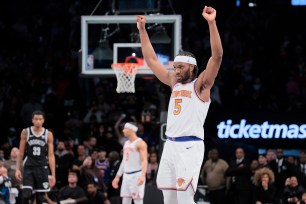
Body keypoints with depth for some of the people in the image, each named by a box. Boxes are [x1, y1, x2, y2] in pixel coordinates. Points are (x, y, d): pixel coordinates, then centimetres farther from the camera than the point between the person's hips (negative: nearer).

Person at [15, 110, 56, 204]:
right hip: (28, 168, -1)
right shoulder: (25, 132, 0)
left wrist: (53, 175, -6)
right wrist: (17, 169, -3)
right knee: (26, 195, -14)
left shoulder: (48, 134, 0)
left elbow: (51, 155, -1)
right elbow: (21, 153, 6)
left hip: (42, 168, 1)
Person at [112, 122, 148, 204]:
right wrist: (117, 176, 21)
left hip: (136, 175, -8)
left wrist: (142, 176, -32)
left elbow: (144, 161, -19)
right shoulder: (126, 143, 16)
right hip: (126, 175, 8)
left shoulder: (140, 143, -10)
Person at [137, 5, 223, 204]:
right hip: (171, 146, 7)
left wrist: (212, 23, -24)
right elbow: (151, 60, 23)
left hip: (190, 147, -7)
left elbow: (217, 55, -15)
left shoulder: (200, 84, -2)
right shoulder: (175, 82, 17)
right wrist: (142, 30, 19)